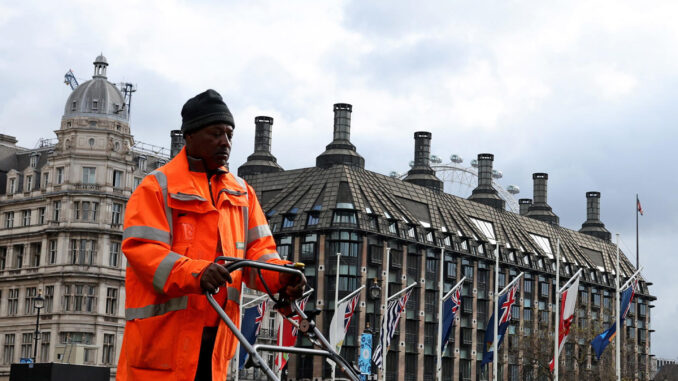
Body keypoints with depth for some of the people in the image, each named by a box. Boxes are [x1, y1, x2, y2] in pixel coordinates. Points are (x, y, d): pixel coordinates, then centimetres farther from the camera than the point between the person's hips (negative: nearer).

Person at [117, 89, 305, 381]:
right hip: (163, 333, -5)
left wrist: (281, 276, -11)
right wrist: (195, 272, -30)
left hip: (215, 335, 6)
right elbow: (142, 249, -13)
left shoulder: (242, 193, 18)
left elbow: (257, 251, 12)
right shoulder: (157, 187, -1)